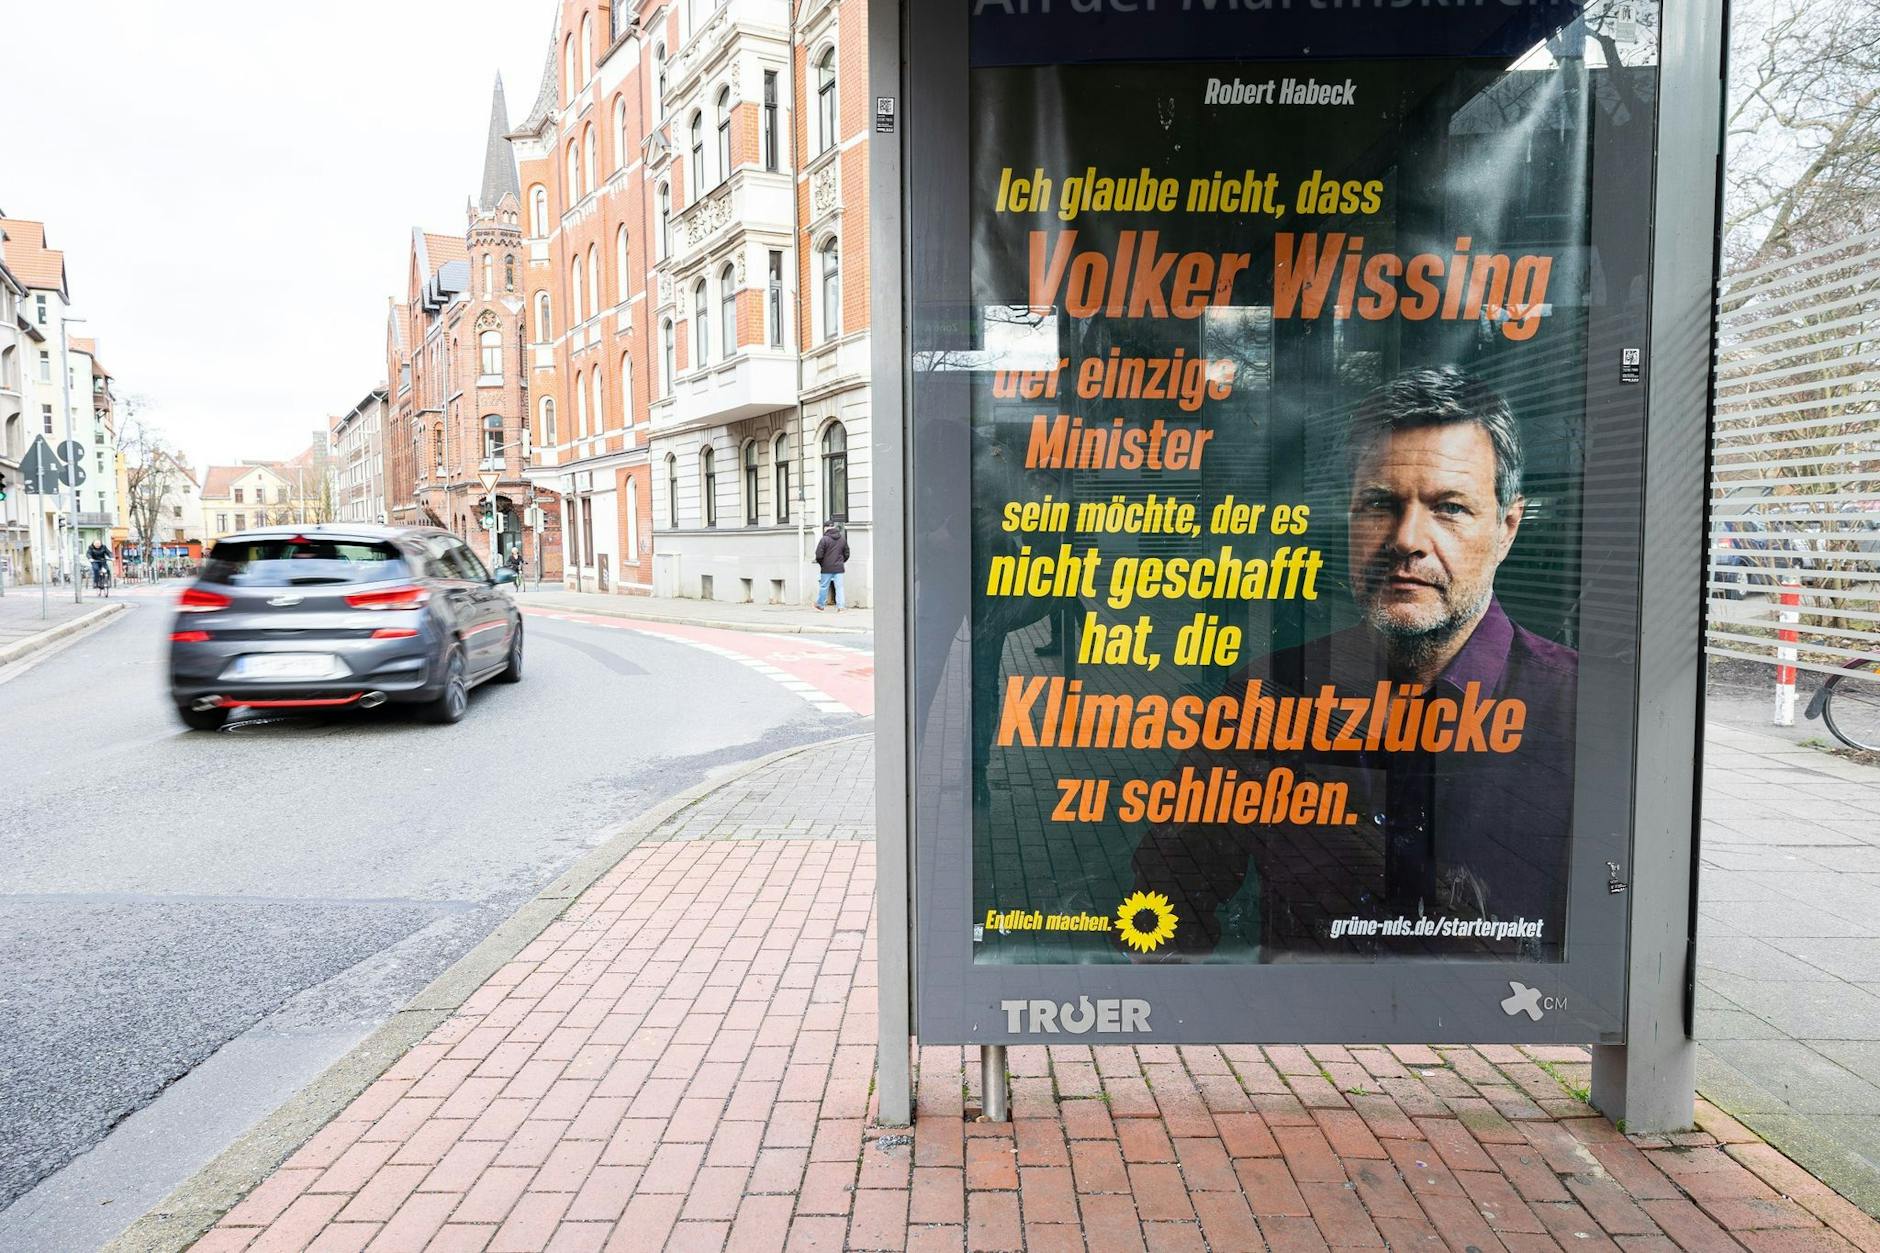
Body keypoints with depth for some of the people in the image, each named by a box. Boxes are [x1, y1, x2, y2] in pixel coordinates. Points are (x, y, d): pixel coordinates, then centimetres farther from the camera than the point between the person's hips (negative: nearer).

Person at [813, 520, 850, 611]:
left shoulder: (824, 539, -9)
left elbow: (819, 555, -11)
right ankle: (841, 606, -1)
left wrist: (821, 564, 6)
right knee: (839, 587, 4)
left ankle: (820, 605, 20)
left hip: (827, 568, -3)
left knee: (823, 587, 8)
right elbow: (846, 554, 13)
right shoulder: (842, 539, 6)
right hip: (839, 568, 3)